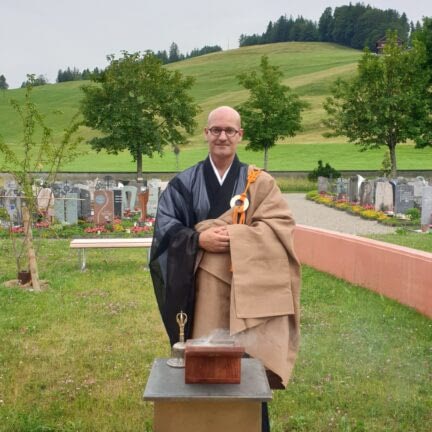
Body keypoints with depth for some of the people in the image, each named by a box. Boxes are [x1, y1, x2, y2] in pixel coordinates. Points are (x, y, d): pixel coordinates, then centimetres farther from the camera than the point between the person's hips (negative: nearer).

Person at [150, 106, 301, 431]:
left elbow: (280, 227, -6)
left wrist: (233, 236, -17)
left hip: (245, 290, -1)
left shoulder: (260, 183, 5)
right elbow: (165, 228, 2)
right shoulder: (184, 183, 8)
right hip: (201, 290, 1)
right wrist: (199, 239, -16)